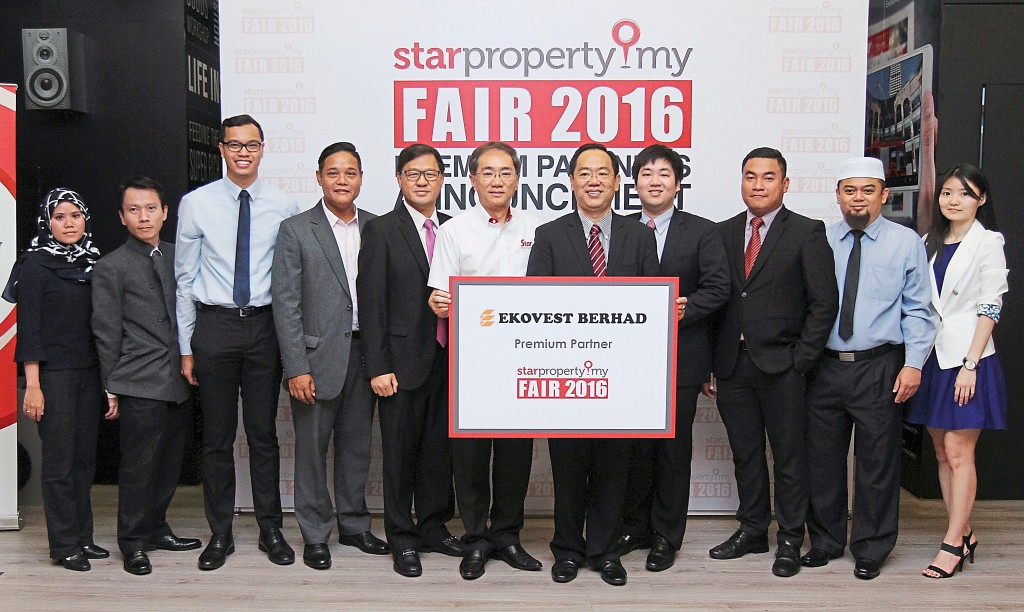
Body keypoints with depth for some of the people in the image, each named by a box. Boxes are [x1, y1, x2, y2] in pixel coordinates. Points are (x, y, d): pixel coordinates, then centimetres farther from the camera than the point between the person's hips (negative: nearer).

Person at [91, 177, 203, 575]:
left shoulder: (178, 257, 10)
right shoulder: (111, 268, -4)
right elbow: (107, 333, -3)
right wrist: (111, 388, -2)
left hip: (178, 381, 5)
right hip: (141, 384, -5)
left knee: (170, 462, 13)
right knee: (139, 465, 1)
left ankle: (156, 529, 29)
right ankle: (133, 544, 14)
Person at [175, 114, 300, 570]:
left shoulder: (283, 206, 1)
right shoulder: (196, 204, 1)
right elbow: (185, 278, 3)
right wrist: (186, 347, 2)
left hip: (264, 325, 0)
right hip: (214, 325, 0)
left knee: (264, 433, 9)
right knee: (217, 435, 8)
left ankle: (271, 529, 22)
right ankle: (220, 534, 22)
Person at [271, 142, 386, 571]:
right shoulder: (296, 230, -3)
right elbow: (286, 303, -7)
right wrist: (297, 368, -12)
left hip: (364, 354, 4)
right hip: (318, 355, -3)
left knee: (357, 443, 14)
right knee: (312, 447, 5)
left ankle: (354, 524, 29)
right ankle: (315, 535, 19)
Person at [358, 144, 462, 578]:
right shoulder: (380, 231, -4)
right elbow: (371, 303, -7)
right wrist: (378, 367, -12)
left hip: (446, 358, 4)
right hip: (403, 360, -4)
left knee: (439, 446, 13)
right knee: (401, 451, 6)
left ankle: (434, 527, 28)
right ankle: (403, 540, 19)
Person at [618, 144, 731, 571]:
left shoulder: (701, 232, 3)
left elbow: (718, 288, -6)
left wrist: (680, 310, -18)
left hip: (680, 358, -2)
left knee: (673, 448, 5)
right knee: (634, 446, 9)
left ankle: (666, 536, 18)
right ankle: (635, 528, 24)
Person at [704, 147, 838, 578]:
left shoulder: (807, 233, -2)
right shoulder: (723, 233, 10)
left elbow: (824, 301, -5)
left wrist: (801, 360, -10)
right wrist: (711, 364, 5)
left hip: (782, 367, -4)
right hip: (732, 366, 4)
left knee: (789, 456, 6)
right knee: (745, 454, 13)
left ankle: (790, 540, 19)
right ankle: (752, 530, 28)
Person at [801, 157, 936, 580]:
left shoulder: (906, 242, 2)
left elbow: (918, 309, 0)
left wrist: (913, 363, -8)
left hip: (879, 368, -2)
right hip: (824, 367, 2)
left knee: (877, 463, 6)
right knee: (822, 460, 11)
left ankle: (871, 551, 22)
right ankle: (825, 542, 28)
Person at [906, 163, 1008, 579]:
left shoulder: (988, 242, -4)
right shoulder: (931, 243, 13)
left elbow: (990, 308, -9)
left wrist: (970, 364, -15)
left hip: (968, 358, -6)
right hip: (934, 357, 6)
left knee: (958, 452, -4)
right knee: (942, 453, 9)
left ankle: (953, 543, 3)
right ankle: (965, 534, 20)